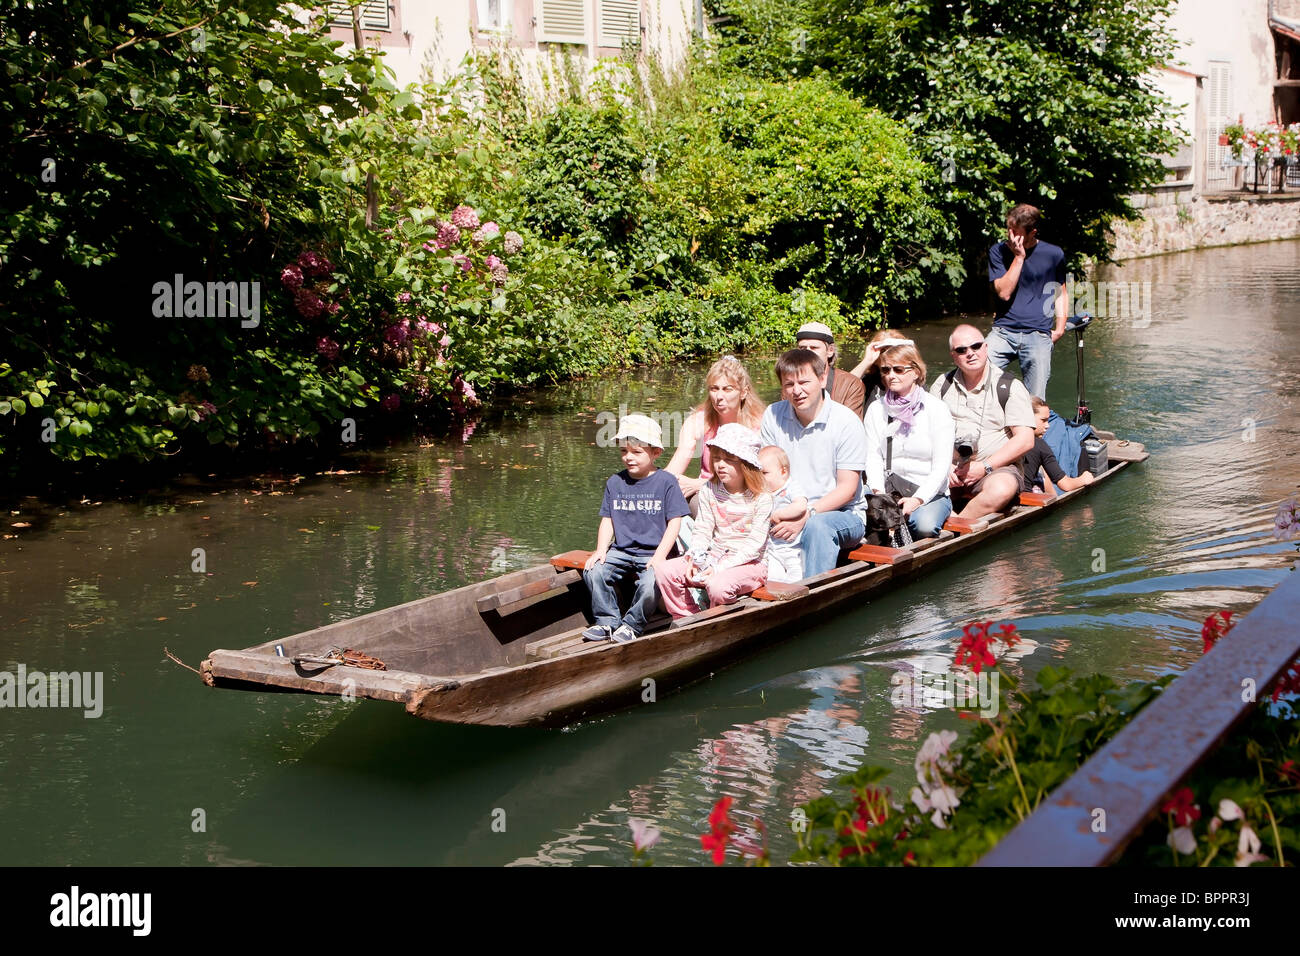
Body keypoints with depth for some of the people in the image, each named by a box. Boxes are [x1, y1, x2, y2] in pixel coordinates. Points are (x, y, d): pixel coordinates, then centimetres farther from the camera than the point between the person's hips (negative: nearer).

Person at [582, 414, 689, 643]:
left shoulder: (666, 482, -4)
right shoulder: (615, 483, 9)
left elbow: (674, 522, -6)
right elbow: (607, 520, 12)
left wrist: (660, 555, -15)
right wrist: (601, 550, -4)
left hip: (653, 553, -4)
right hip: (621, 551, 4)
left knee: (651, 583, -30)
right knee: (593, 571, -19)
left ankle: (632, 625, -5)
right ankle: (607, 621, -2)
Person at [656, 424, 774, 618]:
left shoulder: (761, 499, -11)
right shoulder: (709, 491, 6)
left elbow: (754, 544, -16)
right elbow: (702, 531, 5)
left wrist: (720, 567, -24)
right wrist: (694, 558, -16)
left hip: (748, 563, -6)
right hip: (713, 557, 6)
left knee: (718, 585, -36)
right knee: (665, 571, -12)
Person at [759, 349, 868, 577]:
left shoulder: (847, 422, -9)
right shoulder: (773, 416, 3)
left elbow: (847, 489, -12)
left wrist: (807, 515, -26)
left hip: (843, 515, -3)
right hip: (790, 513, 3)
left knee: (817, 525, -37)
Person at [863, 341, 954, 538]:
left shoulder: (936, 408, 1)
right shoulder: (876, 410, 11)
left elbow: (941, 465, -6)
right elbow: (873, 457, 2)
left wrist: (917, 499, -19)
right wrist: (878, 492, -16)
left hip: (931, 493, -2)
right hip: (888, 491, 2)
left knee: (925, 525, -35)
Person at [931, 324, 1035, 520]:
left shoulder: (1010, 387, 3)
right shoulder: (942, 385, 15)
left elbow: (1025, 440, -5)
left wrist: (984, 467, -12)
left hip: (998, 467, -3)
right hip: (950, 468, 3)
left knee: (1001, 490, -39)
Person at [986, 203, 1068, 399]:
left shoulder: (1054, 254, 6)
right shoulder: (998, 251, 6)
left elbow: (1061, 292, 20)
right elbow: (1004, 293, -6)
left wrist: (1060, 327, 9)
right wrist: (1018, 257, -9)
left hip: (1038, 336, 0)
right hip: (1003, 332, 0)